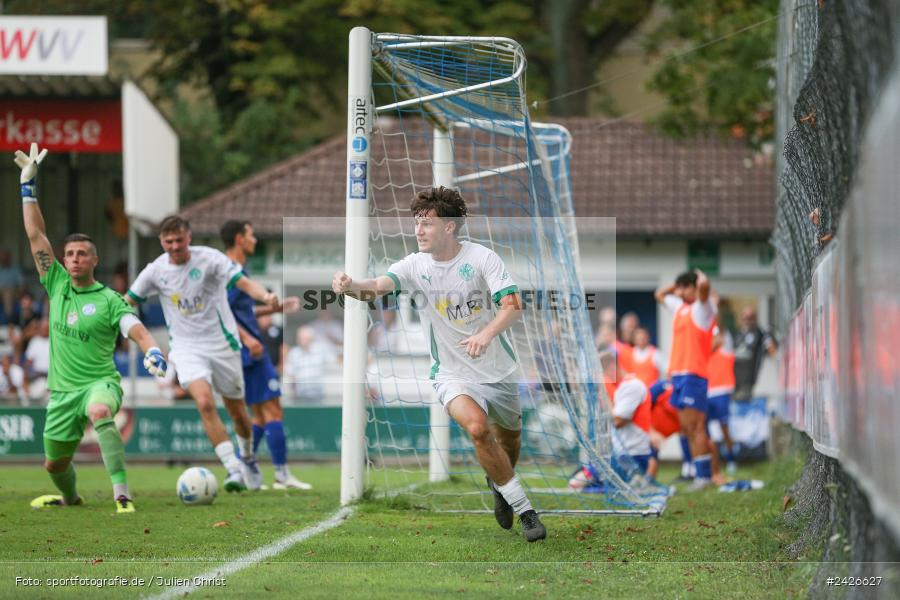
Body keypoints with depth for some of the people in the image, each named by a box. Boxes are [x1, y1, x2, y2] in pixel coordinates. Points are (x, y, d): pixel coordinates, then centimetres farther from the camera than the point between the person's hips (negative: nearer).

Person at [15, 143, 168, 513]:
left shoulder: (109, 300, -5)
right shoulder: (57, 285, 7)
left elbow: (138, 331, -16)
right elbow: (35, 235, 6)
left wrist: (153, 353, -38)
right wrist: (28, 185, 2)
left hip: (99, 382, -5)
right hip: (62, 390, 5)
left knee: (100, 412, -41)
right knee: (55, 464, 15)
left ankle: (122, 493, -44)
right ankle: (70, 497, 50)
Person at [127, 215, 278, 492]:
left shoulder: (209, 258, -11)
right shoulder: (155, 271, -2)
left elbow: (243, 282, -21)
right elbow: (127, 302, 10)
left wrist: (265, 297, -40)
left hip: (222, 343, -1)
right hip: (186, 348, 1)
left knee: (236, 410, 11)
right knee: (204, 402, -23)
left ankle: (247, 457, 40)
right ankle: (233, 468, -22)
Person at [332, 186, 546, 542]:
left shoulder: (482, 257, -13)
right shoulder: (416, 266, -9)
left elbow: (513, 306, -23)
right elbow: (379, 286, -27)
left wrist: (487, 333, -42)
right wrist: (352, 286, -50)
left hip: (499, 371, 1)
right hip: (453, 375, -1)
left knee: (508, 439, 18)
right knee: (477, 427, -27)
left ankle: (499, 484, 55)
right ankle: (524, 509, -15)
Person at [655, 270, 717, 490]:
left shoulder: (702, 308, -5)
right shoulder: (680, 307, 19)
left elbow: (703, 285, -25)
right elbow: (660, 294, 36)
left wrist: (700, 276, -3)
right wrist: (677, 285, 22)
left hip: (693, 374, -9)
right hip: (678, 373, 9)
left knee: (695, 426, -12)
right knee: (686, 427, 6)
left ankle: (704, 475, -13)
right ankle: (699, 472, 8)